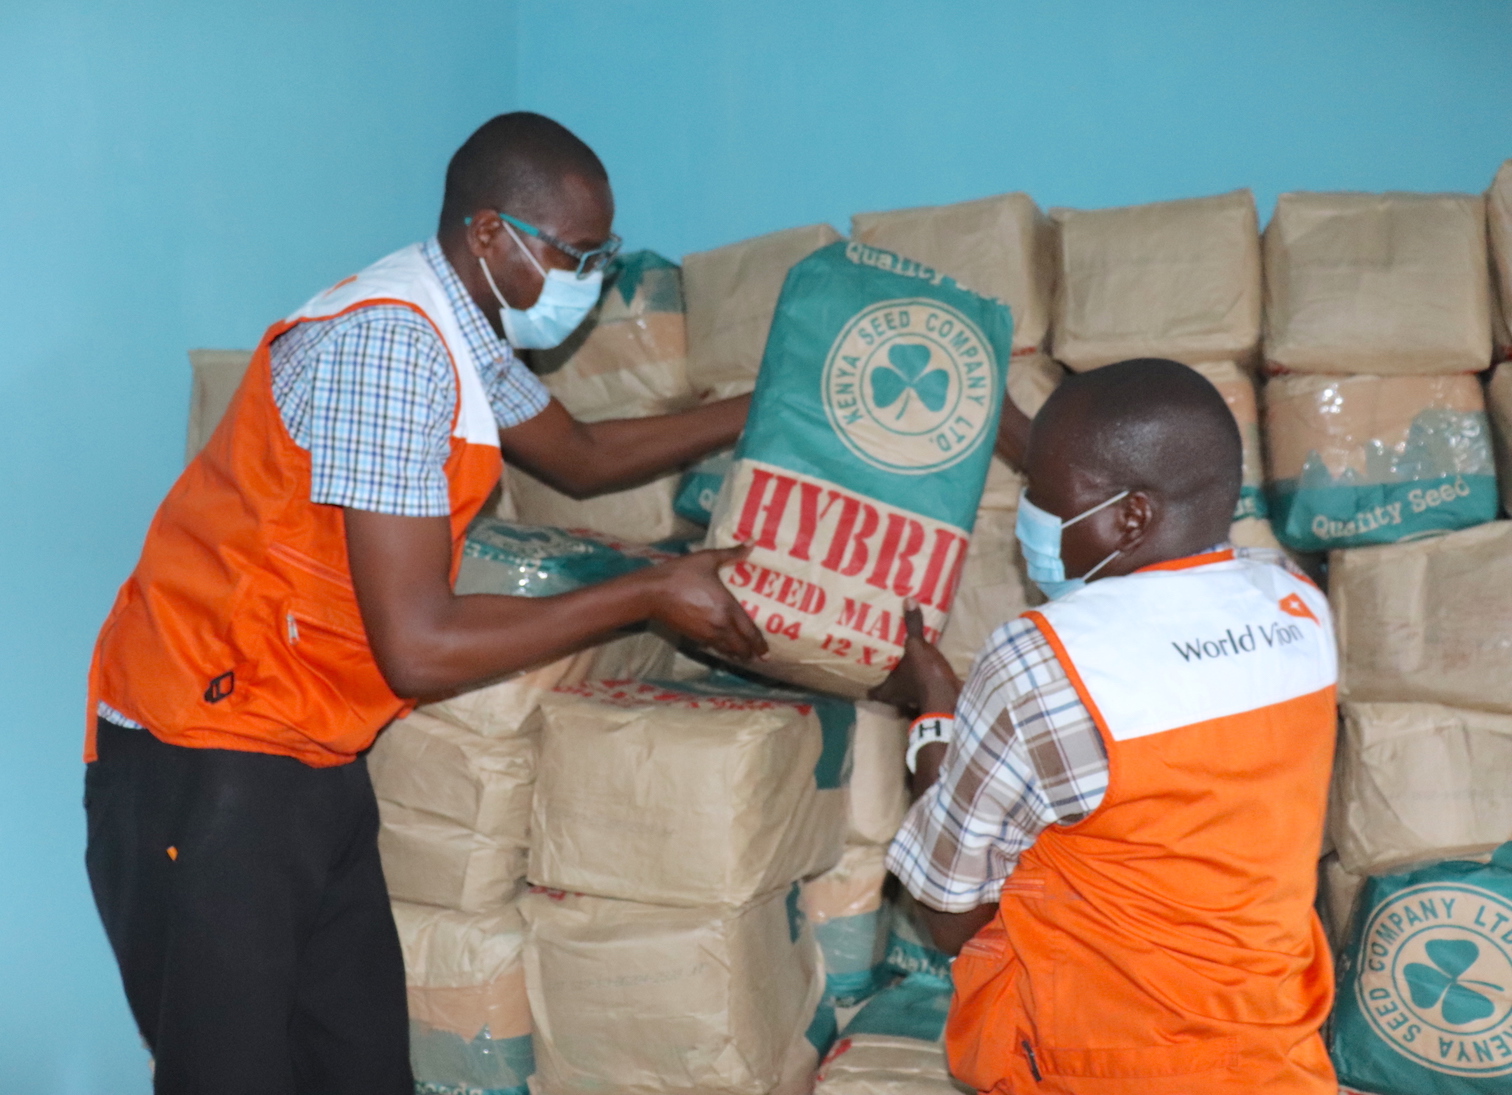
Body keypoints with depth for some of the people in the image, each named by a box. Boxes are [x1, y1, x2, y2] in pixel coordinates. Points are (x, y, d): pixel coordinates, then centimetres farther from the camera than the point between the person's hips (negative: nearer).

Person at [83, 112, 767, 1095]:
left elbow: (580, 458, 28)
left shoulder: (462, 327, 8)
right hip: (202, 769, -9)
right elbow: (418, 648, -25)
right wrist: (651, 594, -16)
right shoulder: (389, 343, -22)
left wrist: (756, 413, 22)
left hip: (311, 761, 9)